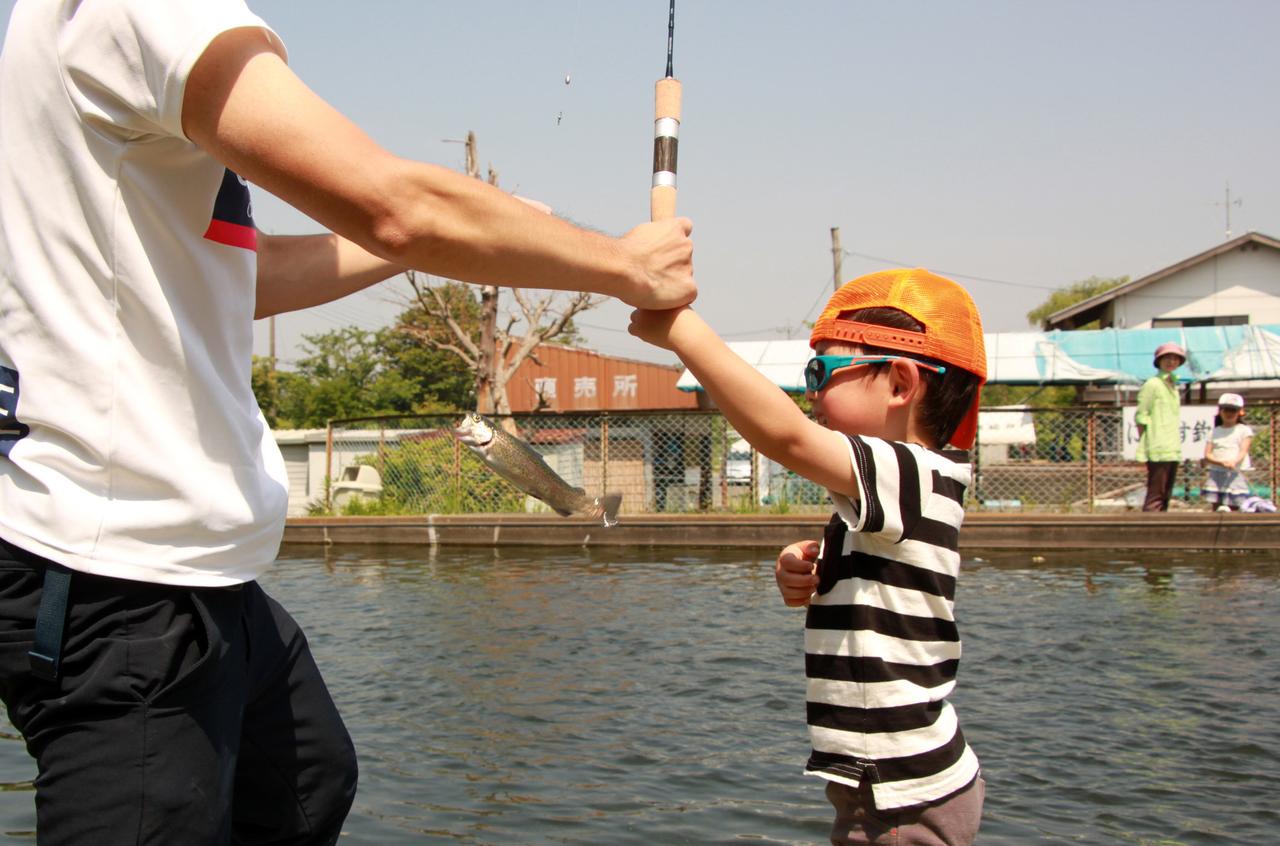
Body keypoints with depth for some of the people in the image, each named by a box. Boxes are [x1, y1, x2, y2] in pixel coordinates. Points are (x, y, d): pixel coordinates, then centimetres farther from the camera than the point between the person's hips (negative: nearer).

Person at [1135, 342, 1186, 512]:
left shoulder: (1172, 385, 18)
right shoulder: (1152, 385, -7)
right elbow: (1141, 417, -9)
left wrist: (1176, 446, 17)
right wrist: (1144, 450, -13)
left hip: (1172, 450, 9)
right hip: (1158, 451, -9)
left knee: (1165, 496, 10)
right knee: (1155, 496, -12)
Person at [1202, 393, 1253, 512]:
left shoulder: (1244, 430, 9)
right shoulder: (1214, 432, 14)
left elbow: (1243, 451, -6)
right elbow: (1207, 455, 3)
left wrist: (1234, 462, -28)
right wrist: (1221, 462, -18)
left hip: (1236, 474, -2)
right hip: (1216, 474, 2)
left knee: (1233, 507, -7)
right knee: (1216, 508, -2)